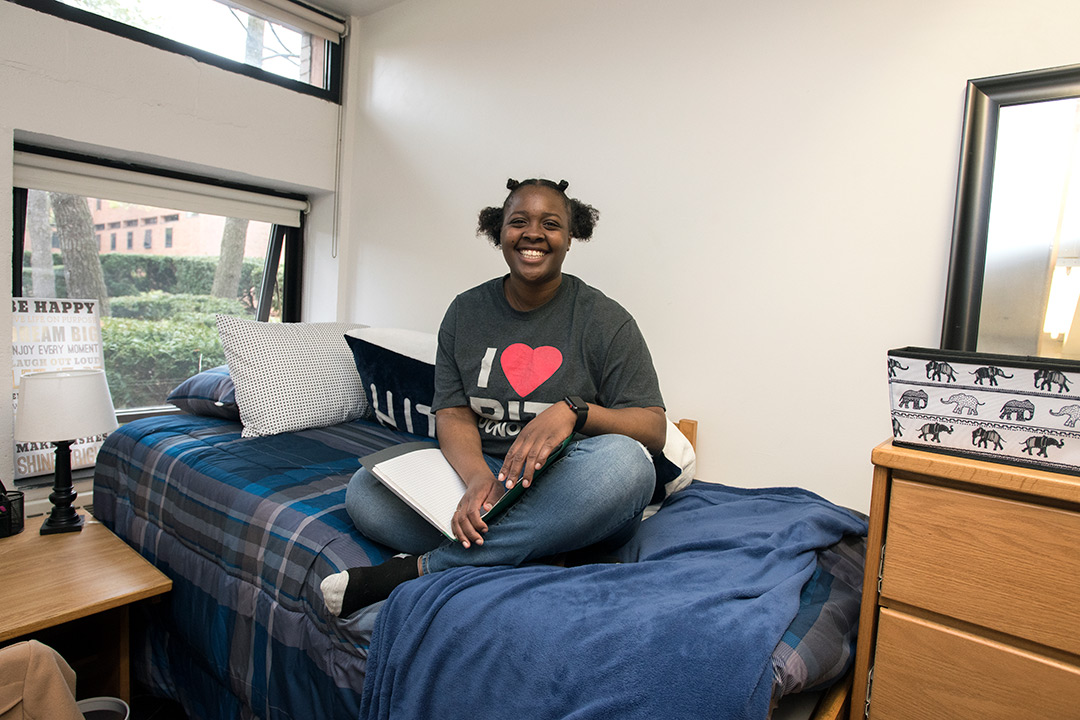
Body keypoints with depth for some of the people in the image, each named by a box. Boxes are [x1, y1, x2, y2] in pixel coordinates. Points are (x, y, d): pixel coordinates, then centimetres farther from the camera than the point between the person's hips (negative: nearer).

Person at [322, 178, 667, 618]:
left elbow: (653, 429, -6)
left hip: (568, 492, -2)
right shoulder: (466, 312, 8)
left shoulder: (604, 319, -2)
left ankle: (421, 567, -25)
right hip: (483, 474, 3)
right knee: (365, 491, -15)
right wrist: (479, 477, -22)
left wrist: (573, 411, -26)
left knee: (623, 460, -36)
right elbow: (453, 415, 1)